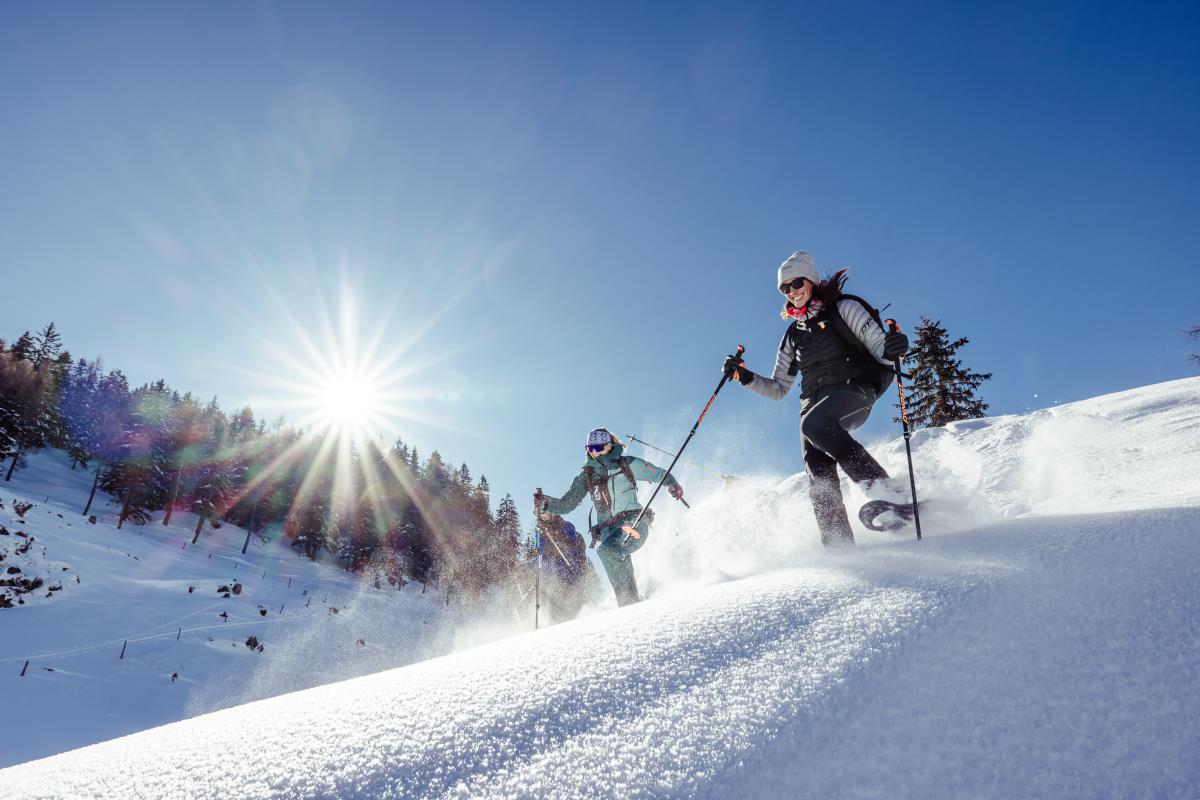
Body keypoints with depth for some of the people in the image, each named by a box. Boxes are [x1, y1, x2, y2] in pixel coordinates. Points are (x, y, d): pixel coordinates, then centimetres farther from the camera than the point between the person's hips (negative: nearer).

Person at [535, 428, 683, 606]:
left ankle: (630, 600, -25)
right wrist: (546, 503, -3)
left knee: (608, 549, -31)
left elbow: (660, 474, 10)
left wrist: (672, 484, -11)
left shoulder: (627, 464, 5)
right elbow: (566, 505, 15)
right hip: (608, 529, 3)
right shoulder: (586, 475, 14)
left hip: (633, 521, -3)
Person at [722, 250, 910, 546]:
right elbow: (778, 389, 22)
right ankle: (839, 545, -21)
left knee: (815, 424, -36)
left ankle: (886, 489, -33)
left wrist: (891, 349, -26)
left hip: (855, 391, -5)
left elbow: (878, 346, -2)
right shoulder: (793, 335, 21)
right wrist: (745, 377, 7)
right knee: (819, 472, -16)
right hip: (816, 402, 5)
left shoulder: (843, 307, 7)